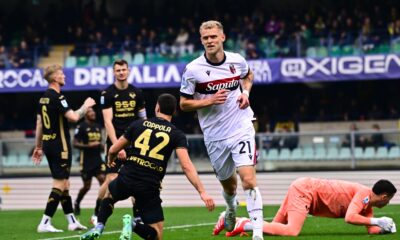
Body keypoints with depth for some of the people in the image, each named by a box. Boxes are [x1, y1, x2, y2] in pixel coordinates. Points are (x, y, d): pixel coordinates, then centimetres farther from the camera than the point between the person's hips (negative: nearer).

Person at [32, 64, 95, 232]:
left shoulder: (44, 97, 11)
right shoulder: (57, 97, -16)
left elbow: (39, 123, 17)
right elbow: (73, 117, -23)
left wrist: (38, 147, 23)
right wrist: (86, 106, -4)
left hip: (48, 143, 9)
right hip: (59, 146, -9)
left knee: (64, 183, 15)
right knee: (59, 184, -6)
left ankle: (72, 221, 19)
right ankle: (45, 223, -10)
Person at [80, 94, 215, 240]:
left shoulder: (138, 124, 9)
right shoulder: (177, 135, 1)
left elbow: (113, 150, 16)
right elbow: (186, 166, -12)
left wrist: (111, 160, 40)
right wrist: (202, 192, -14)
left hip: (126, 179, 3)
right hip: (149, 188, -2)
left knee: (110, 194, 39)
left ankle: (98, 228, 15)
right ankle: (133, 226, -22)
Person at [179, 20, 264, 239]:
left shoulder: (237, 61, -2)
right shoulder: (193, 69, -8)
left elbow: (248, 76, 22)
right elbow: (184, 104, -3)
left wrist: (245, 92, 1)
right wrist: (209, 100, -18)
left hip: (241, 129, -1)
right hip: (214, 136, 1)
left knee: (248, 180, -17)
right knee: (228, 184, 15)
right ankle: (231, 210, 50)